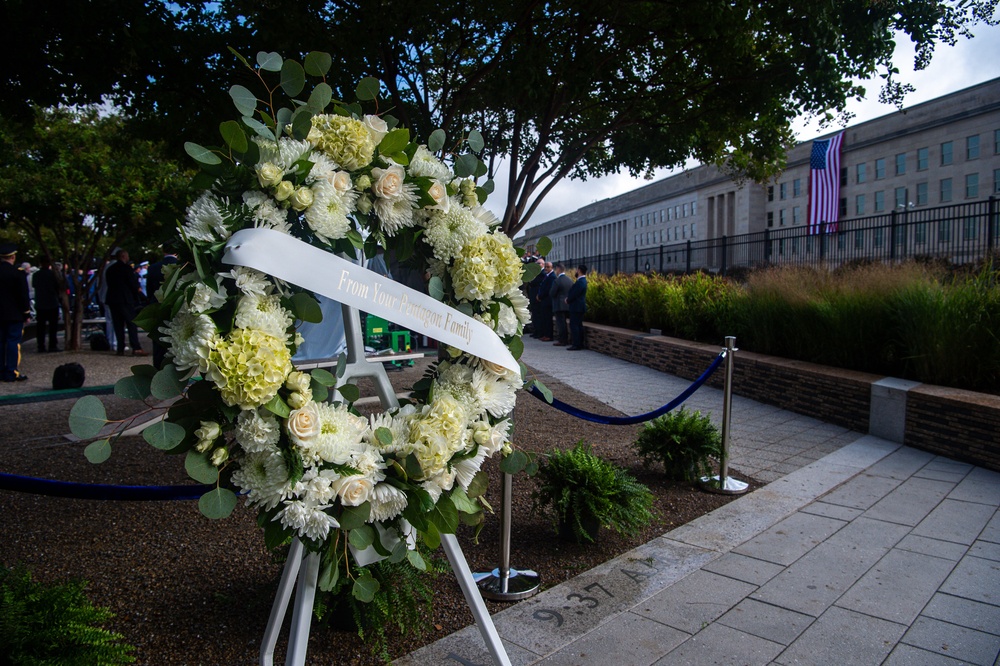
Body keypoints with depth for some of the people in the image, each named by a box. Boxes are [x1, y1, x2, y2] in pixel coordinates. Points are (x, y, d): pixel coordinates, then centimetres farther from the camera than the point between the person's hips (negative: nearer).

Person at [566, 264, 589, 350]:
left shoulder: (580, 282, -20)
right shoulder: (582, 280, 13)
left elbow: (574, 294, -20)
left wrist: (567, 300, -4)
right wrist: (568, 298, 5)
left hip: (576, 307, -10)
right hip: (579, 307, 10)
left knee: (574, 325, -8)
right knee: (578, 325, 13)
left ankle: (576, 345, -9)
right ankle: (580, 344, 17)